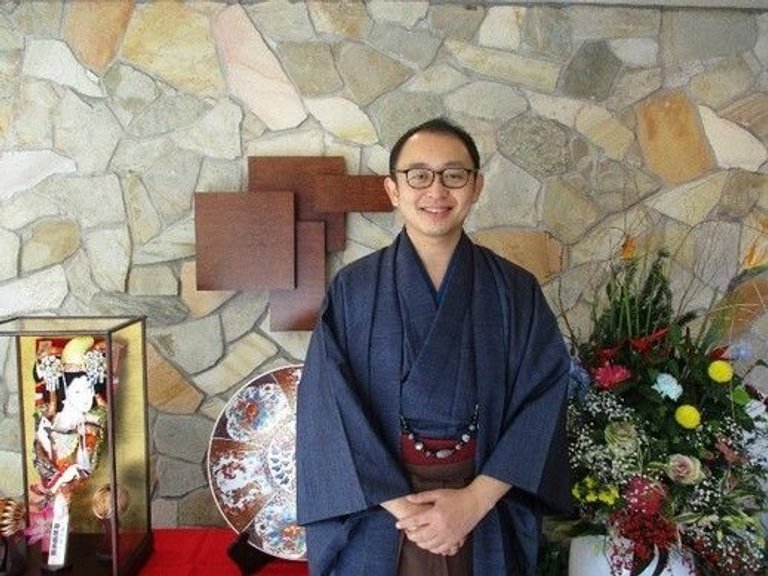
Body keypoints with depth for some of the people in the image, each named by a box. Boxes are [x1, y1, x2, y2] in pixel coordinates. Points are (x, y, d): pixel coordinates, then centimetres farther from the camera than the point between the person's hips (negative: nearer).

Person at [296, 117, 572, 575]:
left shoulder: (516, 292, -3)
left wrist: (475, 500, -16)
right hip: (377, 518, 0)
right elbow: (327, 411, -10)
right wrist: (403, 507, -16)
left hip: (486, 519, 1)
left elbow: (541, 403, -8)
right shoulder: (351, 290, -5)